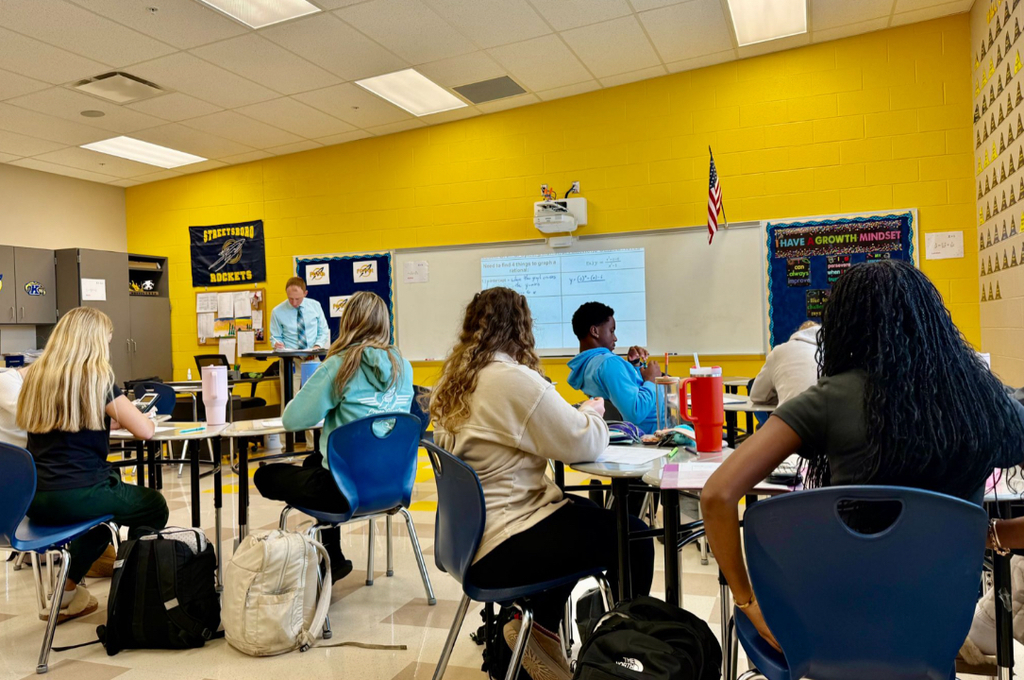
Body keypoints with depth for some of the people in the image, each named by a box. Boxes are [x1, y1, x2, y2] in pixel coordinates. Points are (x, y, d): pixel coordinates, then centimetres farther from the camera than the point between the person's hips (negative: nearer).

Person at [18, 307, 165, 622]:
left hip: (33, 498, 7)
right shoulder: (96, 377, -12)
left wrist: (105, 419, 21)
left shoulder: (36, 375, 7)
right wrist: (119, 416, 9)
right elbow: (145, 430, -12)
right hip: (75, 497, -6)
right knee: (154, 506, 19)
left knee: (111, 492, 33)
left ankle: (66, 589, 25)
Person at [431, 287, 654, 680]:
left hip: (470, 535, 9)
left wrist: (578, 416, 9)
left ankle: (541, 627, 26)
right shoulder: (512, 379, -20)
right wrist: (593, 414, 4)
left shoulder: (453, 380, 7)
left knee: (586, 512, 23)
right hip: (499, 549, -9)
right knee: (634, 540, 2)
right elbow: (583, 444, -16)